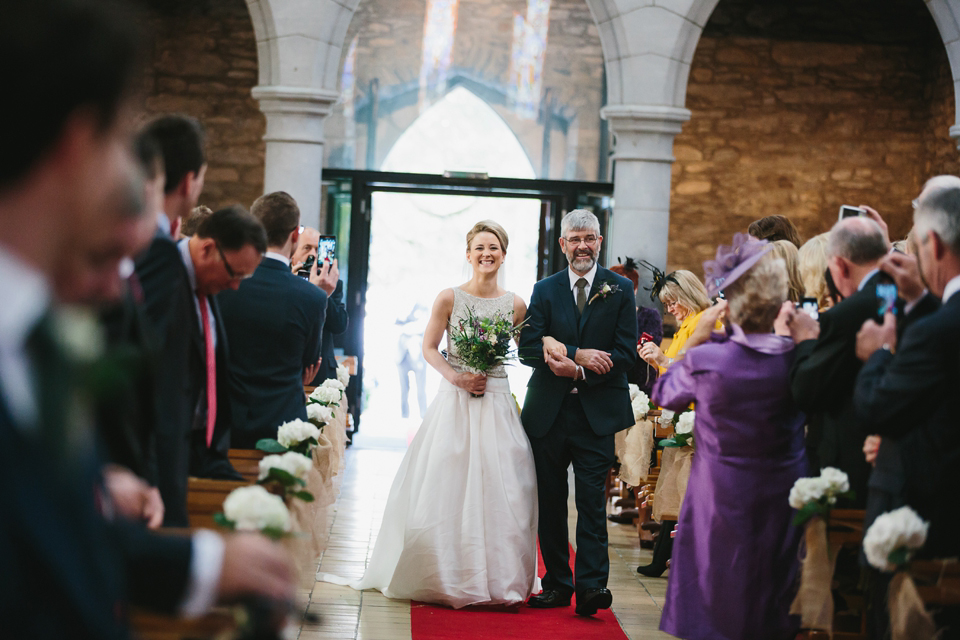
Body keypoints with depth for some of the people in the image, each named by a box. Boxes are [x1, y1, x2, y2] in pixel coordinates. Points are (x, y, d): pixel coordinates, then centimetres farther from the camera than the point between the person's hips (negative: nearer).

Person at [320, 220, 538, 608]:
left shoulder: (515, 305, 3)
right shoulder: (450, 298, -2)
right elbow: (429, 348, 2)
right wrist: (455, 376, -11)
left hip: (497, 404, 1)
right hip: (454, 402, -1)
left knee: (498, 491, 1)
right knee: (447, 487, 0)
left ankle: (498, 580, 11)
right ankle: (445, 580, 12)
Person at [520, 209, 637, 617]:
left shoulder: (620, 290, 4)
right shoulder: (545, 290, 8)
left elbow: (625, 354, -4)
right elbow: (528, 349, -3)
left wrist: (576, 371, -15)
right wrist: (578, 354, -16)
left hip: (597, 413, -2)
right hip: (548, 412, 3)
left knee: (591, 499, -8)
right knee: (550, 501, 7)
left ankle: (591, 584, -8)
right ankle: (557, 583, 16)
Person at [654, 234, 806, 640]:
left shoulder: (706, 360, -21)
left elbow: (664, 393, 0)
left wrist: (697, 336, 2)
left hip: (721, 496, -2)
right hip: (782, 497, 2)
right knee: (773, 603, 19)